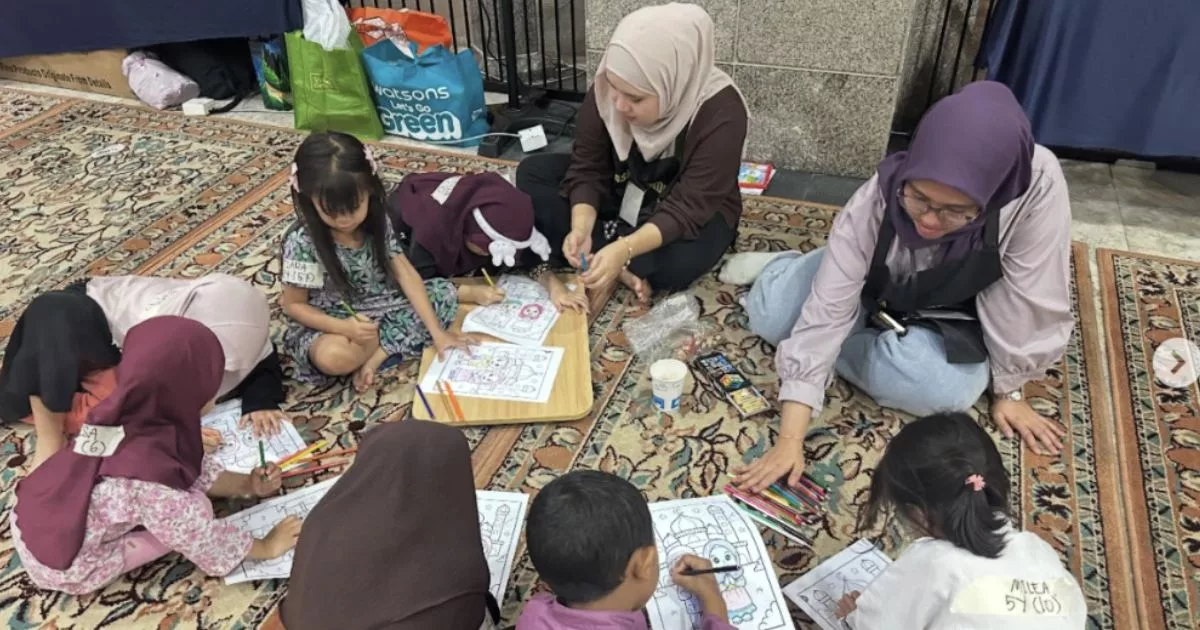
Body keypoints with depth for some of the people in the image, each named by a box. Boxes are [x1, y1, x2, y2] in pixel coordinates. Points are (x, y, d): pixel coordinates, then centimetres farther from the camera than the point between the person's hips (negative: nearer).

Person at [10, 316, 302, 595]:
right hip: (62, 567, -7)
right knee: (196, 508, -14)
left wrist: (247, 485, -2)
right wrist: (267, 547, -9)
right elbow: (200, 538, -23)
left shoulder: (126, 415, -14)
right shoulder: (147, 478, -37)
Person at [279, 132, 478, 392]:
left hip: (377, 307, 5)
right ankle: (392, 335, -6)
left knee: (446, 293, -8)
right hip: (329, 323, -5)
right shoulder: (302, 242, -22)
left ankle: (374, 357, -19)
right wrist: (344, 327, -30)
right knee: (334, 356, -38)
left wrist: (437, 332, -17)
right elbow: (293, 304, -14)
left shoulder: (378, 222, -9)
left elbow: (406, 274, -10)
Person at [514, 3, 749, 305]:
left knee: (675, 262, -39)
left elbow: (687, 208, -32)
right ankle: (621, 269, -23)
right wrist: (581, 228, -31)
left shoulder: (721, 114, -31)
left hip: (692, 212, -5)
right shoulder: (605, 92, -19)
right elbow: (588, 171, -12)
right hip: (621, 192, 5)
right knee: (532, 172, -13)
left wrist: (624, 249, -45)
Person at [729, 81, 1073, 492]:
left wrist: (1008, 389, -11)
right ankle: (783, 266, 16)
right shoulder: (878, 199, -33)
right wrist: (790, 439, -39)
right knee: (768, 315, -17)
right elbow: (825, 312, -35)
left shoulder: (1038, 185, -37)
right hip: (876, 291, 1)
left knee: (940, 387, -31)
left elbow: (1027, 303, -23)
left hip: (951, 317, 0)